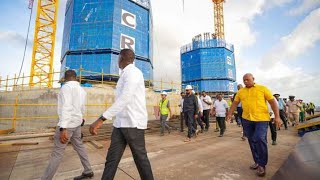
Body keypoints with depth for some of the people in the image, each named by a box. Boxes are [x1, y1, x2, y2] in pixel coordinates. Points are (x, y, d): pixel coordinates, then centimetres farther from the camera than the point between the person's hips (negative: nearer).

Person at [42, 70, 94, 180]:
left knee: (57, 153, 0)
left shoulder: (66, 87, -13)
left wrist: (63, 128, -28)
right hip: (77, 123, 8)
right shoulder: (82, 90, 11)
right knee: (79, 146, 16)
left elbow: (66, 107, -24)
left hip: (68, 124, -8)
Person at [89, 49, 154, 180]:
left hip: (133, 123, -8)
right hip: (120, 123, 9)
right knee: (112, 158, 9)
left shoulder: (133, 72, -13)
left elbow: (125, 98, -28)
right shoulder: (125, 74, 18)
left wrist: (102, 119, -33)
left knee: (140, 158, 7)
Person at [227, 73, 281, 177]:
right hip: (247, 119, 4)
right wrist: (229, 114, 6)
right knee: (252, 141, 11)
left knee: (260, 139, -13)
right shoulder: (240, 92, 10)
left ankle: (262, 165, 7)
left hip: (261, 119, -3)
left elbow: (272, 102, 0)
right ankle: (257, 161, 28)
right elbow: (235, 103, 13)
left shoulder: (263, 88, 2)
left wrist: (277, 116, -6)